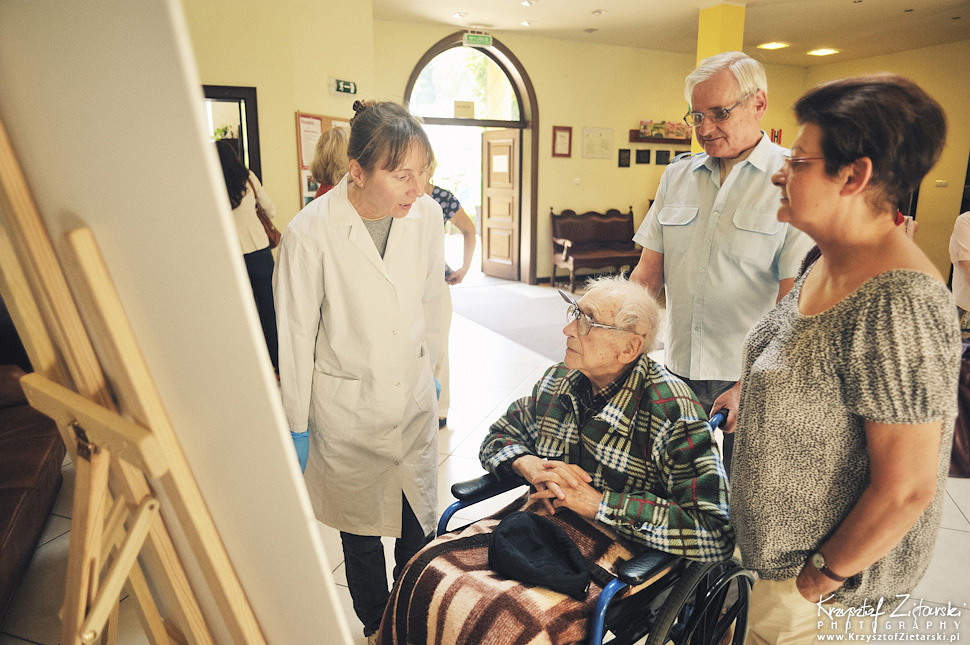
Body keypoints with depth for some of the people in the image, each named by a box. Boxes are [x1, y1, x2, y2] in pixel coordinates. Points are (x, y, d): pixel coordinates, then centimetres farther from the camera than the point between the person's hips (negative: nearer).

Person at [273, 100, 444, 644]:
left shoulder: (428, 215, -9)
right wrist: (297, 426, -3)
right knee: (361, 528, 18)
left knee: (420, 521, 18)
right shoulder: (311, 232, -20)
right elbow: (295, 334, -11)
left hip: (414, 396, 3)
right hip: (348, 406, -3)